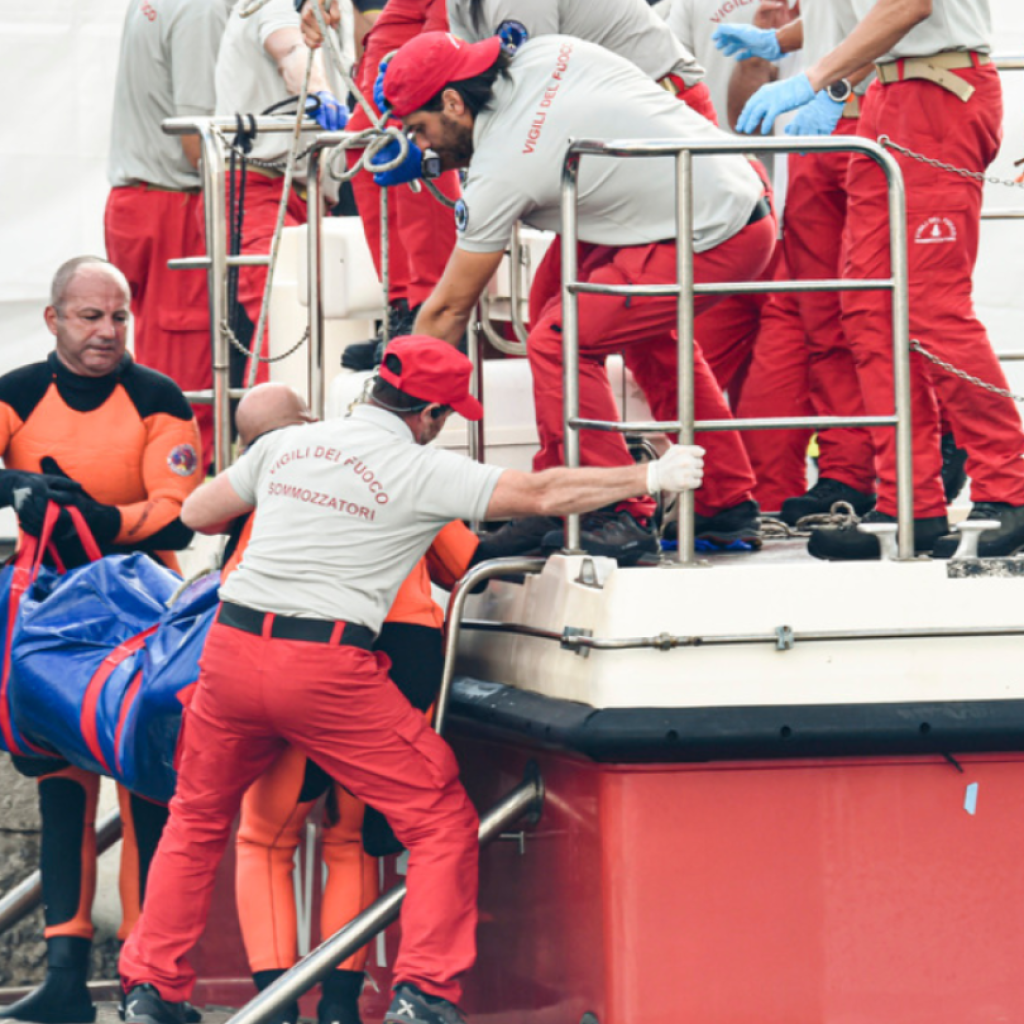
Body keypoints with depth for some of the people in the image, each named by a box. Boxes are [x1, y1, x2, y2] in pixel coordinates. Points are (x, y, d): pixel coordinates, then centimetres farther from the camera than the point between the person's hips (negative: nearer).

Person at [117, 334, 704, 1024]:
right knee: (441, 823, 7)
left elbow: (199, 514, 22)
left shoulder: (286, 445, 12)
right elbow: (542, 494, -4)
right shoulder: (421, 470, -2)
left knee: (198, 819, 24)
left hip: (232, 650, 5)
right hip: (329, 669, -5)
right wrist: (650, 478, 5)